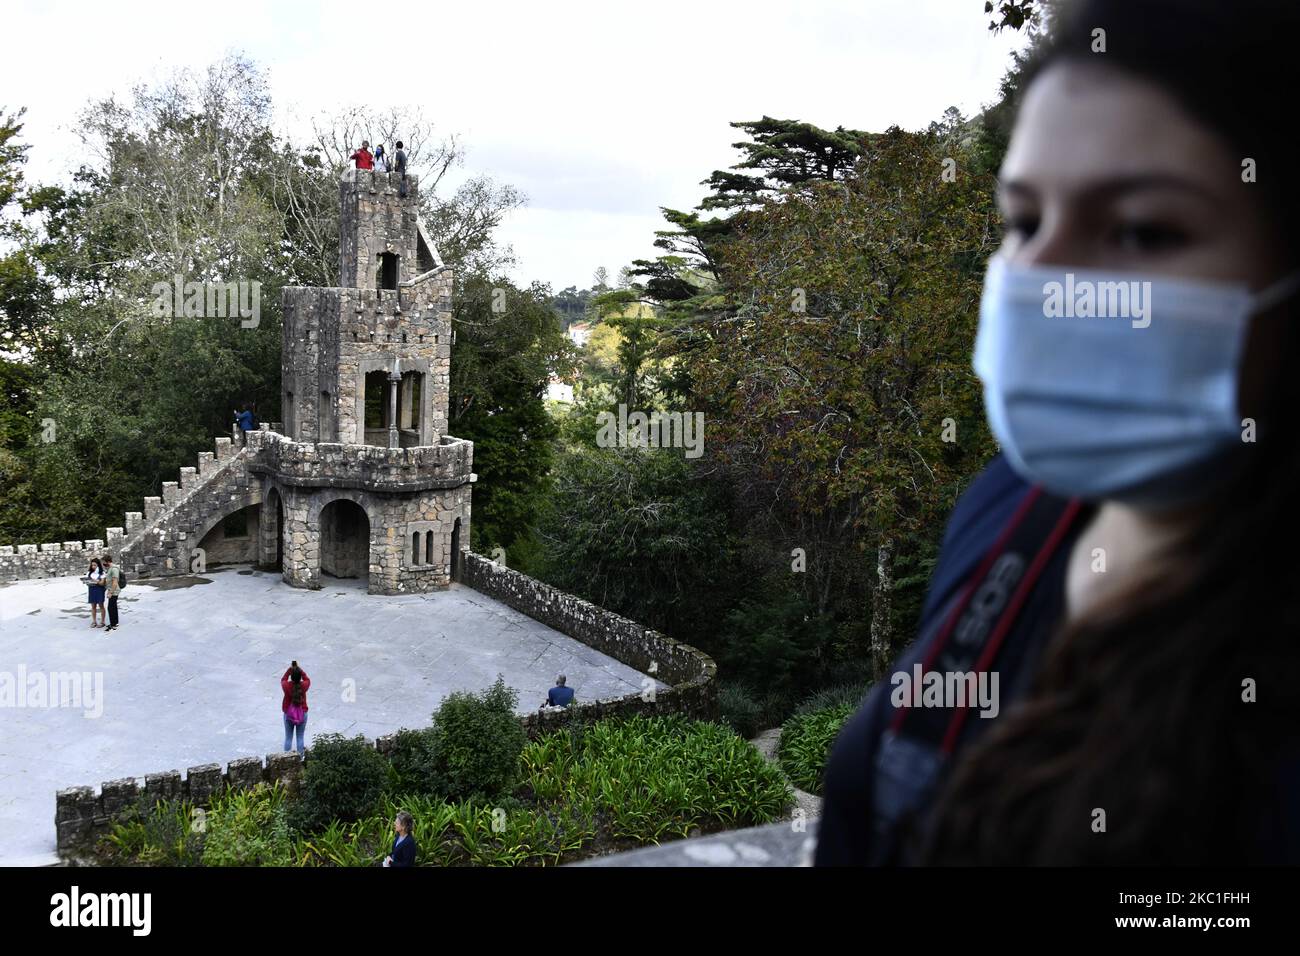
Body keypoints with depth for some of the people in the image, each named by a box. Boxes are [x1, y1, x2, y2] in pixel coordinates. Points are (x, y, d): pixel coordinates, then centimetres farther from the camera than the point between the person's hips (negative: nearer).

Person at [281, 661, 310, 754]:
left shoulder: (286, 686, -19)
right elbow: (307, 679, 4)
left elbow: (283, 680, 4)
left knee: (288, 738, 14)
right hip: (302, 714, 0)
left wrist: (290, 669, -2)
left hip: (288, 714, 0)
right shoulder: (304, 686, -19)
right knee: (300, 737, 12)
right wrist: (299, 669, -3)